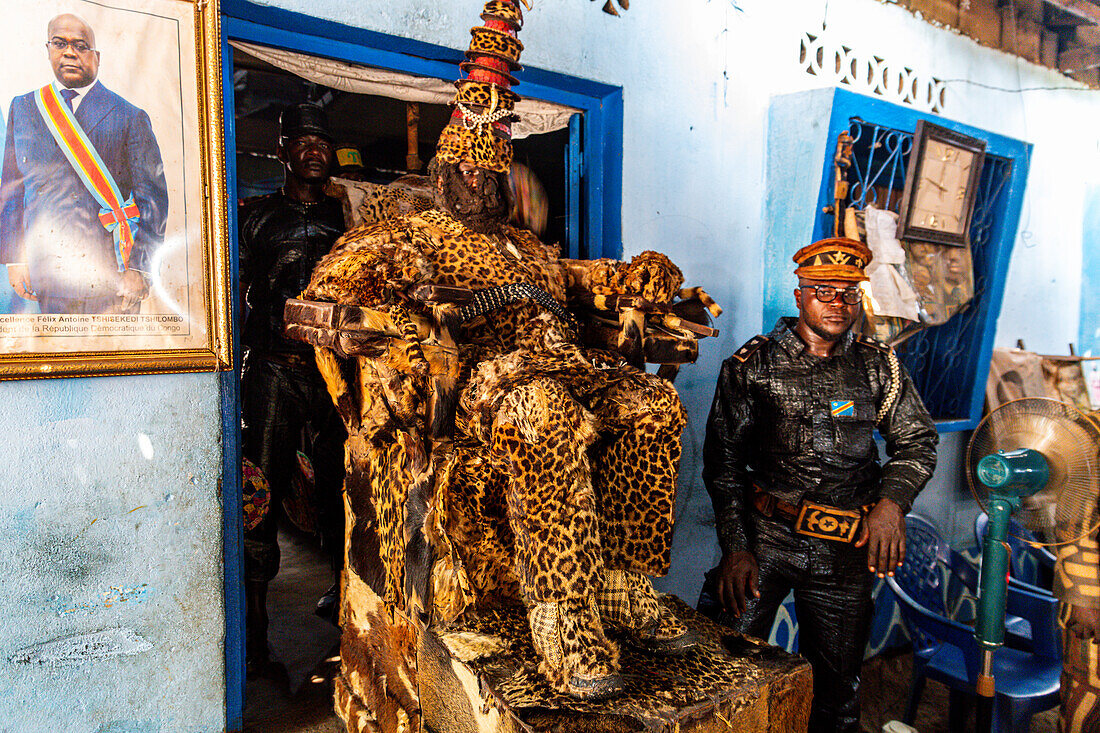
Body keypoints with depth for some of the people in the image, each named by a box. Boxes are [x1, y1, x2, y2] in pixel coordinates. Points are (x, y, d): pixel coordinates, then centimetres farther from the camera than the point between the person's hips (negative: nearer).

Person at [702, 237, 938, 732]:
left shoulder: (877, 365, 8)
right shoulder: (753, 365, 0)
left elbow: (918, 441, 13)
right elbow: (723, 459, -2)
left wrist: (892, 500, -7)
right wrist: (735, 546, -8)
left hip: (846, 550, 3)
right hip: (766, 536, -2)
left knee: (836, 687, 15)